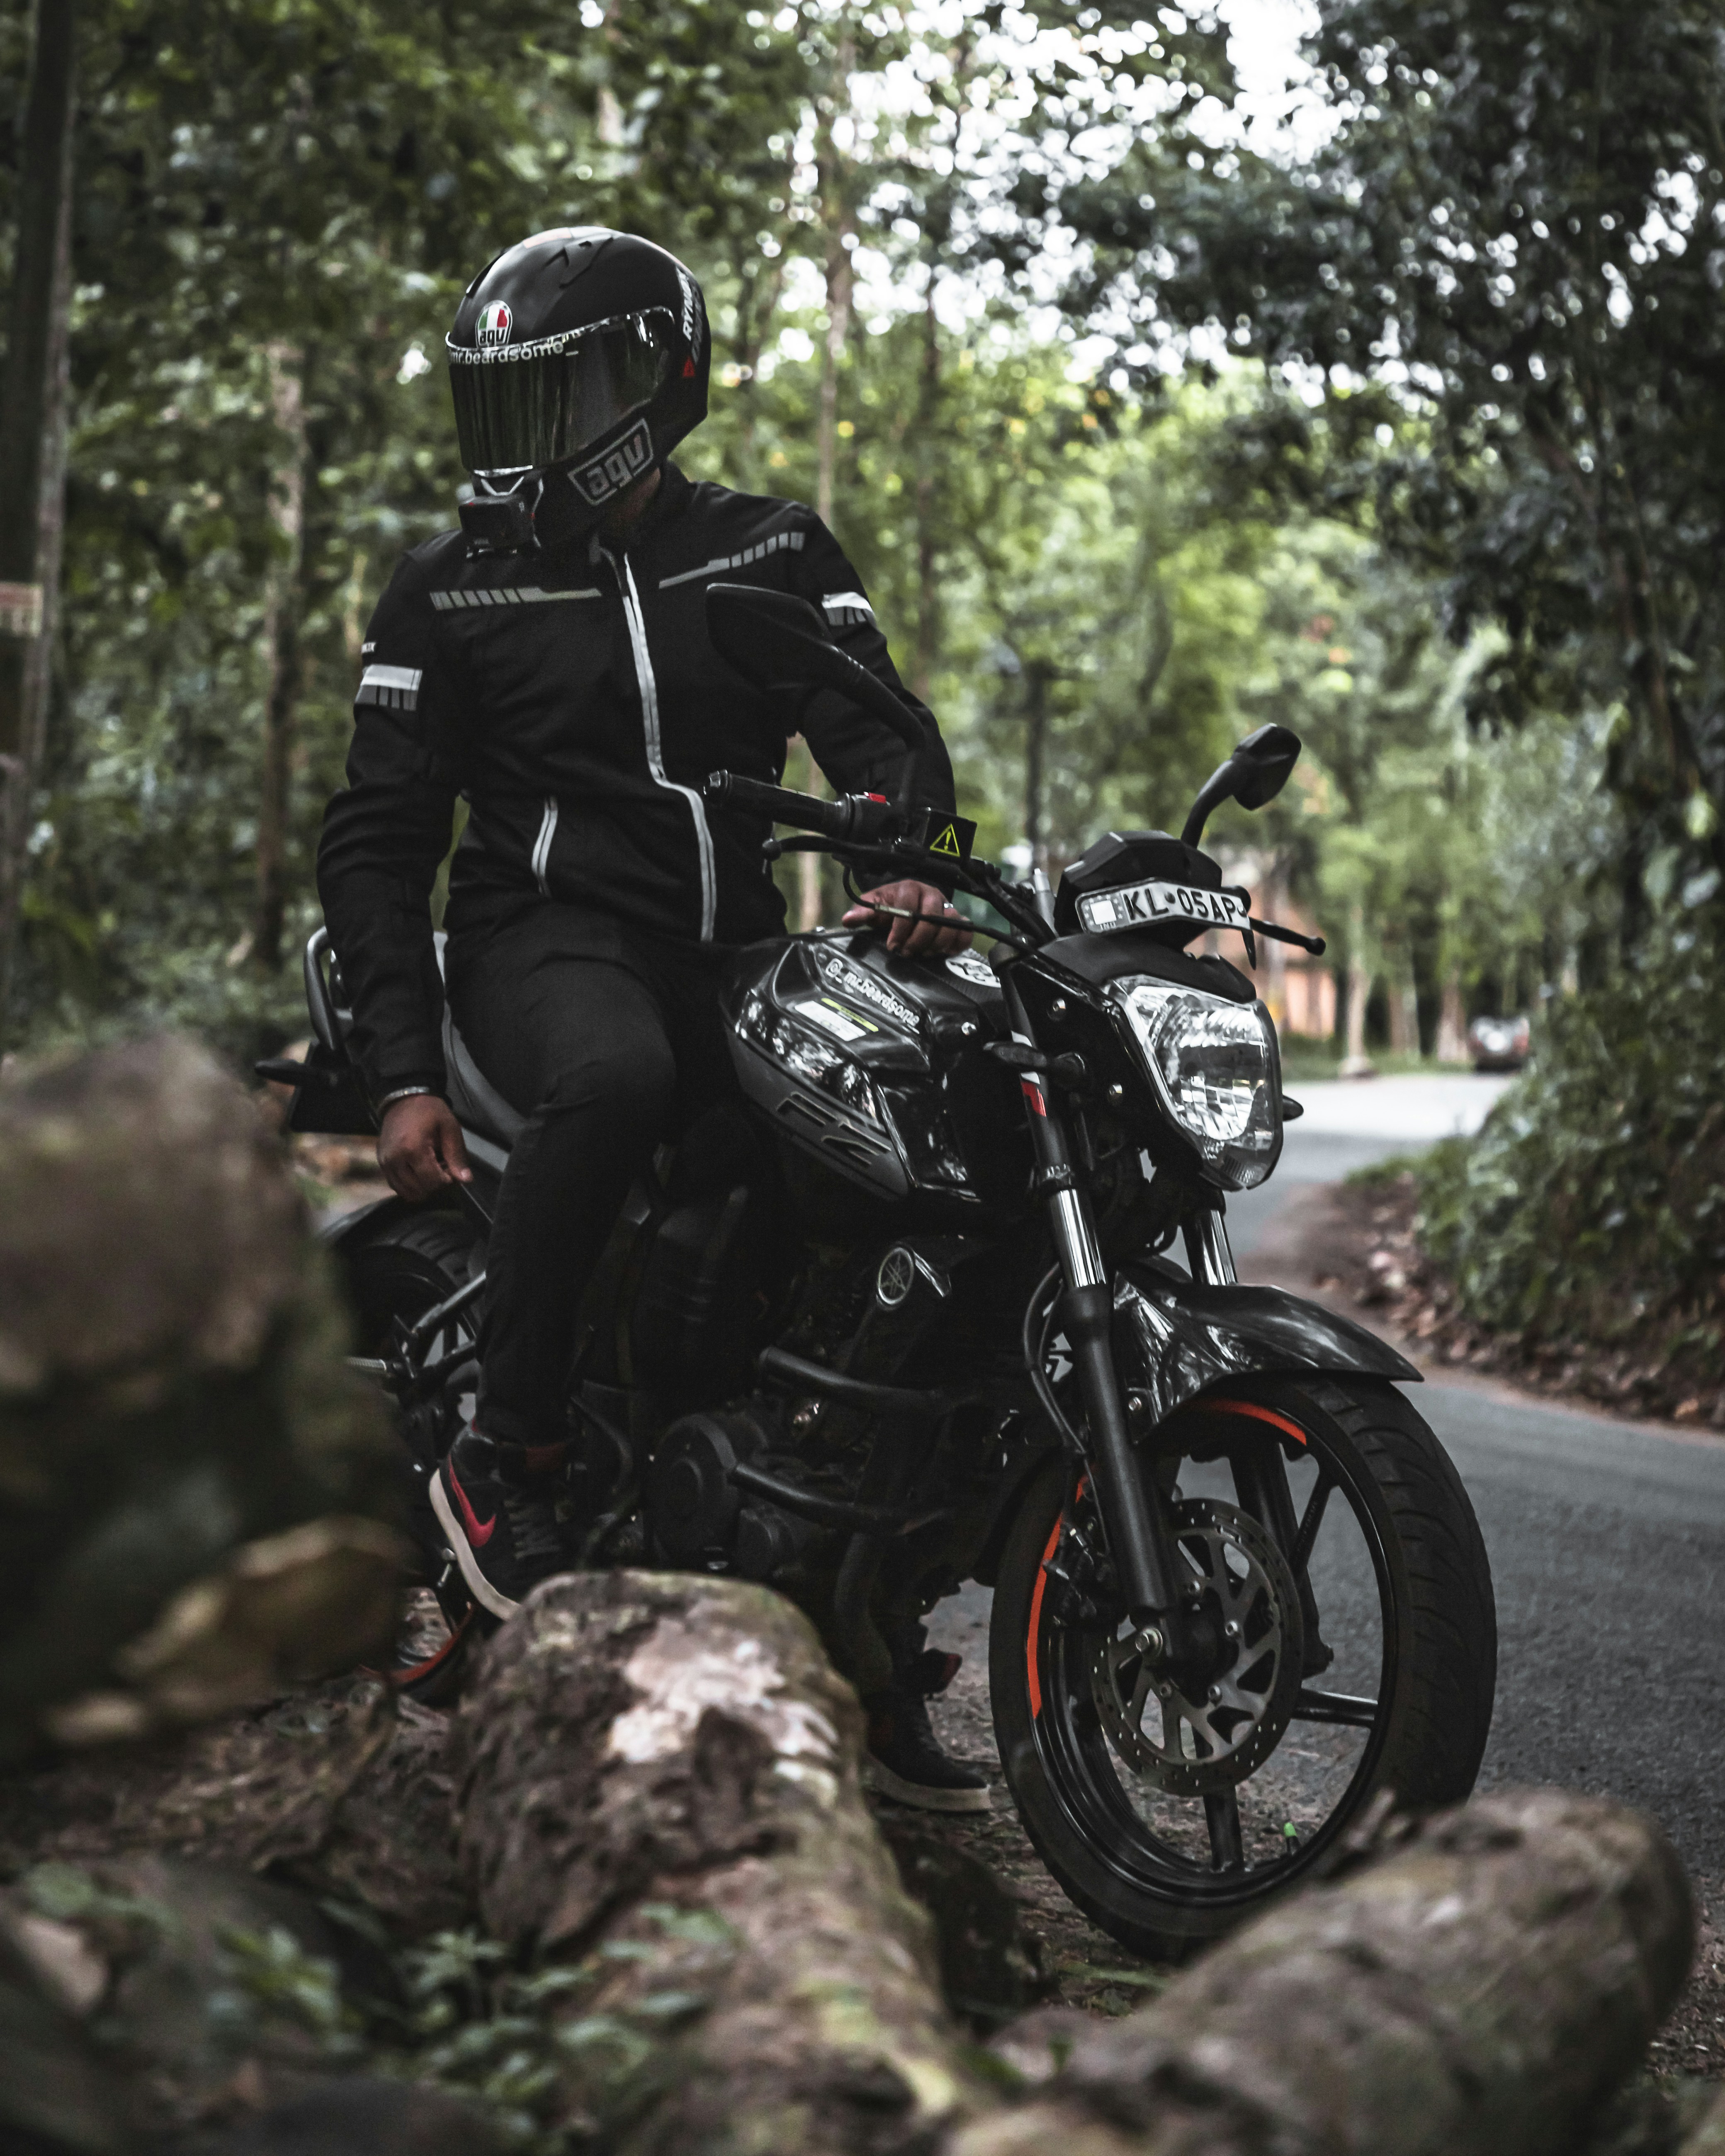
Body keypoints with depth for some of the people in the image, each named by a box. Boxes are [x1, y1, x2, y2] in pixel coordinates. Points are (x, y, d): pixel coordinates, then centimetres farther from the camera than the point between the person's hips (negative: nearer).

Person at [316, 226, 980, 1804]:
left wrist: (917, 860, -27)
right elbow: (377, 839, 3)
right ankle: (505, 1456, -25)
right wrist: (404, 1072, -9)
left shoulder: (774, 554, 11)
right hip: (545, 940, -3)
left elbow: (877, 726, -3)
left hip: (735, 959, 4)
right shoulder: (451, 591, 7)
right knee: (612, 1080, -39)